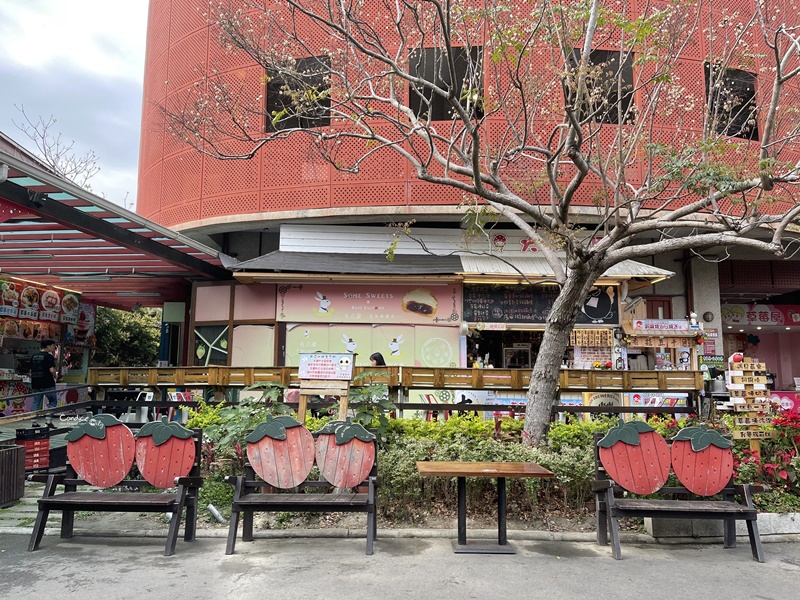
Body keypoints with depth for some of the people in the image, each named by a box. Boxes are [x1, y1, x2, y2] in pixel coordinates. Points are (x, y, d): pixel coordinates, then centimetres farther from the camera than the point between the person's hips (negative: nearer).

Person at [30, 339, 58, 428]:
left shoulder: (34, 356, 12)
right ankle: (48, 420, -2)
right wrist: (55, 376, 1)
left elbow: (31, 370, 15)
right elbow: (52, 370, -18)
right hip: (47, 383, -6)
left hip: (36, 383, 6)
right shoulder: (49, 356, -10)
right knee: (53, 401, 6)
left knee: (36, 403, 10)